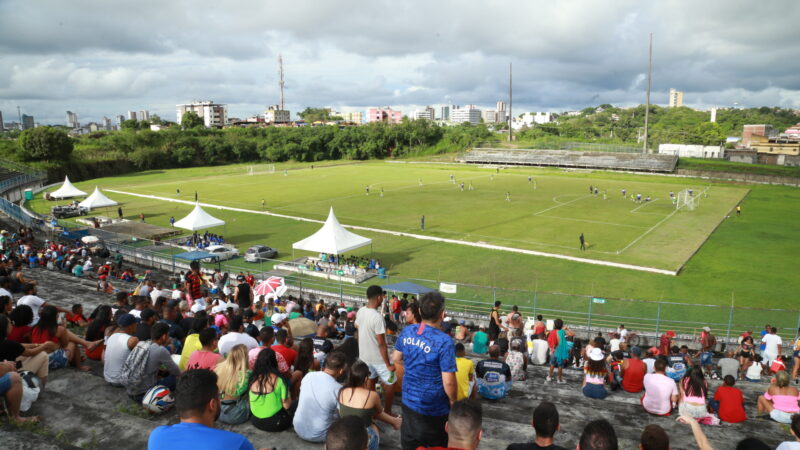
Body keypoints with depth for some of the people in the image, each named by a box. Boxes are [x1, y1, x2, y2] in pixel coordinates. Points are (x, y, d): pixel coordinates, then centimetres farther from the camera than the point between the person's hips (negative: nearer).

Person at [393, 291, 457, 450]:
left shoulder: (407, 331, -6)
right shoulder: (444, 341, -25)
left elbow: (397, 358, 9)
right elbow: (449, 382, -23)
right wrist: (453, 403, -7)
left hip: (409, 401, 5)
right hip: (434, 409, -5)